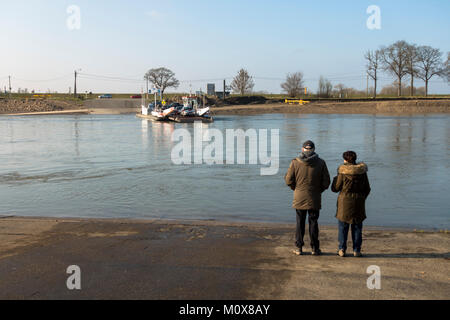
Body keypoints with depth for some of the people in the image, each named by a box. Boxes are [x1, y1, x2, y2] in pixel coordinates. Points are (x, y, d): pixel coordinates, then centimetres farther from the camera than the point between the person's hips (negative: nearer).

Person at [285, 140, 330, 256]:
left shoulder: (295, 163, -7)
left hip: (299, 198, 0)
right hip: (314, 199, 0)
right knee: (313, 223, 9)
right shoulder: (321, 163, -5)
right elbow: (326, 182, -3)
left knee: (300, 223, 9)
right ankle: (315, 248, 14)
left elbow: (288, 180, -4)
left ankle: (299, 248, 13)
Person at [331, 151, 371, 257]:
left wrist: (335, 179, 13)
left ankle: (342, 250, 6)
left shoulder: (342, 171, -11)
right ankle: (357, 250, 12)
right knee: (357, 227, 11)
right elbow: (367, 189, 6)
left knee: (343, 227, 7)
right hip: (358, 203, 3)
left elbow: (335, 188, -5)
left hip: (345, 202, -3)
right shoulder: (362, 171, 0)